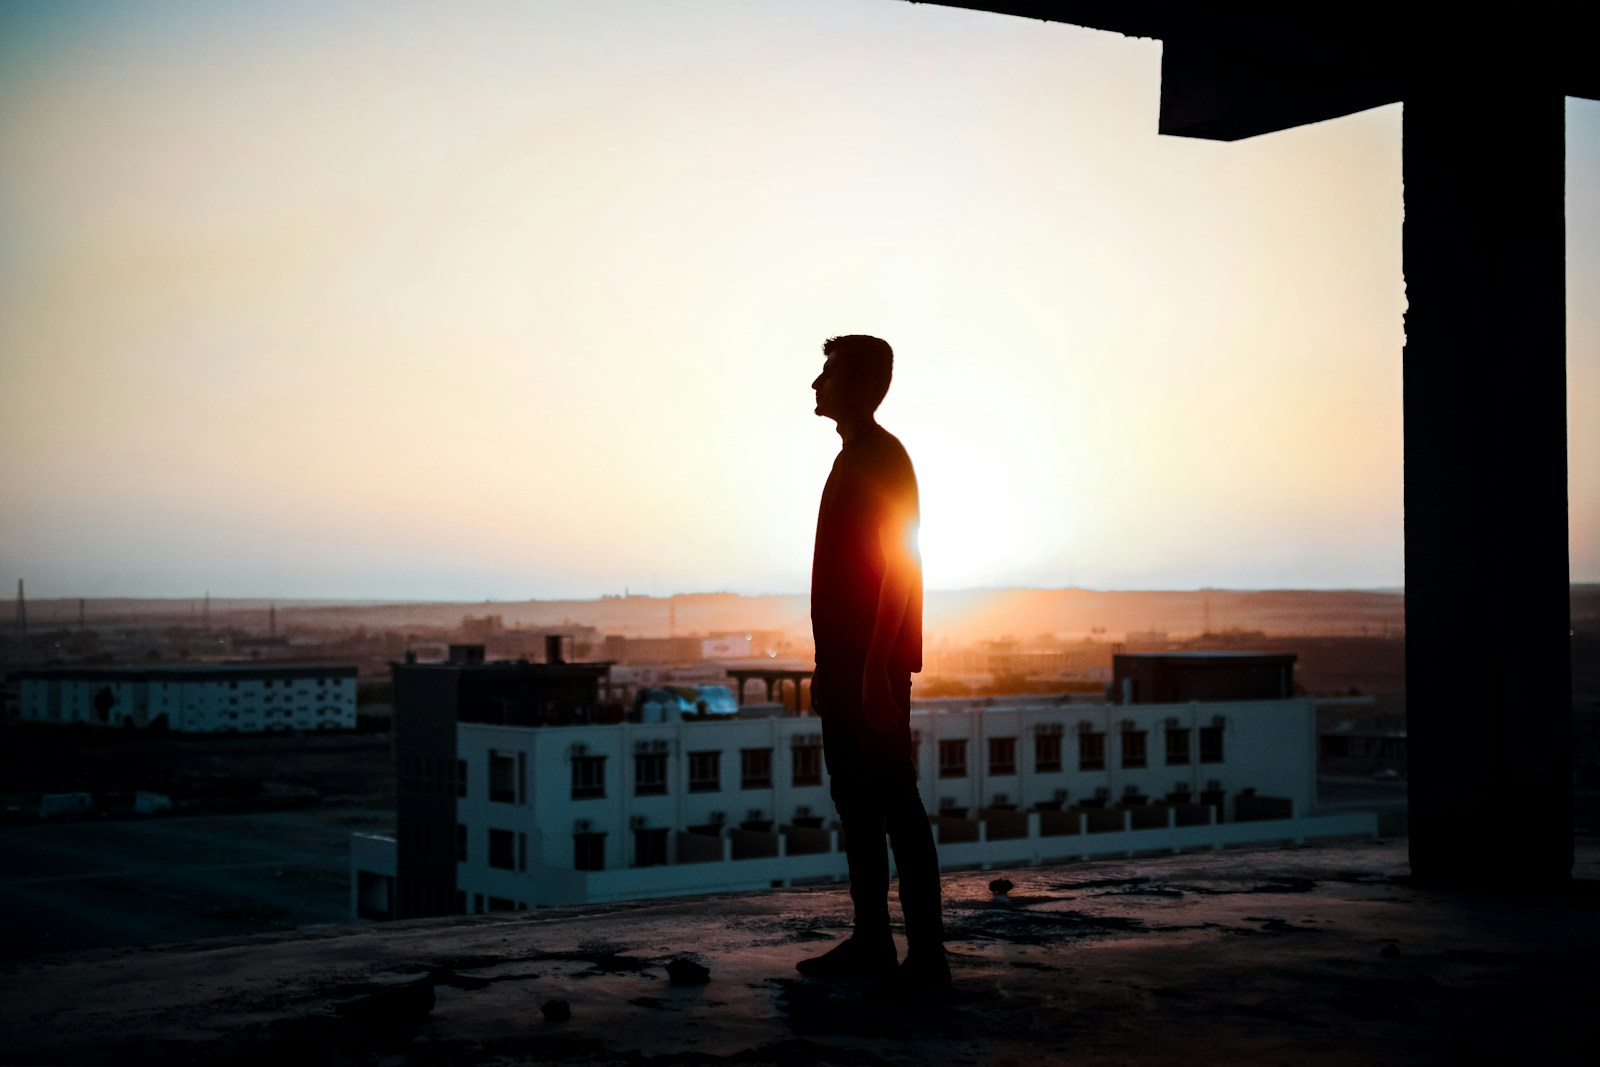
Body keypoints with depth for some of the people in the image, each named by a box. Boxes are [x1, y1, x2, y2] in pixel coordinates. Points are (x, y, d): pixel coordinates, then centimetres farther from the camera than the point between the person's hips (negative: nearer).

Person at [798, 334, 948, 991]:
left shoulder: (882, 458, -11)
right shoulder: (853, 460, 19)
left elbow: (899, 566, -19)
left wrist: (876, 665, -23)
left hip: (874, 666, -10)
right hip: (847, 664, 10)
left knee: (895, 803, -10)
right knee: (856, 804, 11)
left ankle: (926, 956, -8)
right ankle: (871, 943, 16)